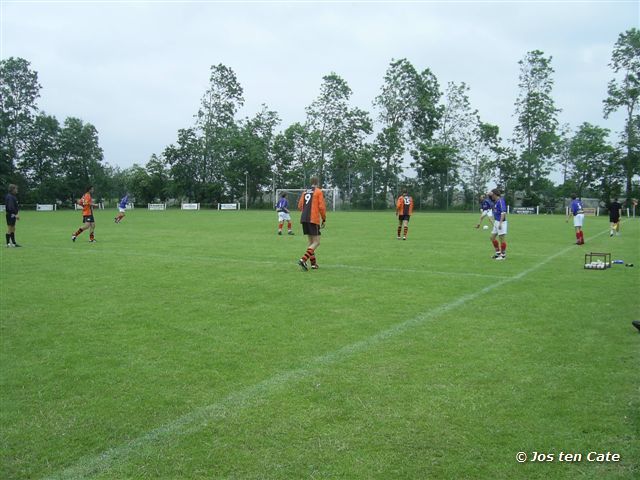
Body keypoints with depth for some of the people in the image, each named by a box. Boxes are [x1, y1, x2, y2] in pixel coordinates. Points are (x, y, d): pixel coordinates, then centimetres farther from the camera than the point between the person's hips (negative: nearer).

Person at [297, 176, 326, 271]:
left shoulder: (305, 192, 17)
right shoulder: (319, 191, 0)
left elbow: (300, 206, 16)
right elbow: (322, 206, -6)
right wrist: (324, 219, 3)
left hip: (304, 219, 6)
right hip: (314, 220, -6)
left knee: (310, 241, 16)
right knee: (316, 242, -4)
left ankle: (313, 263, 15)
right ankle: (303, 259, -22)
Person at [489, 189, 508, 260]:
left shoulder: (500, 201, -16)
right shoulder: (495, 201, 11)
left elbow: (503, 212, -22)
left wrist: (500, 223, -26)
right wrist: (490, 194, 9)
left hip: (501, 222, -10)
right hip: (496, 222, 10)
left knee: (502, 238, -2)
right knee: (492, 237, 13)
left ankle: (503, 255, 6)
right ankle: (498, 253, 24)